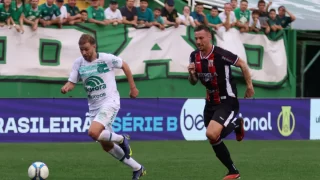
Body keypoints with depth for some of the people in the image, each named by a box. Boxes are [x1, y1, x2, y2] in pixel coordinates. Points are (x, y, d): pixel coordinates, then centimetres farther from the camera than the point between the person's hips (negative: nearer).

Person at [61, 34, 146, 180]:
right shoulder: (79, 63, 0)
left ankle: (121, 139, -1)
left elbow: (124, 66, 5)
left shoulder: (107, 59, -11)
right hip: (94, 107, 6)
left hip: (110, 102, -6)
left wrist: (133, 87, 7)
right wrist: (66, 88, -24)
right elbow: (72, 82, 0)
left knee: (93, 133, -30)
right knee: (106, 146, 10)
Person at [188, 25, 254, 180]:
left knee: (211, 134, -25)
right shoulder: (194, 56, 0)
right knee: (214, 139, 10)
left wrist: (249, 85, -5)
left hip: (227, 102, -7)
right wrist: (191, 73, -12)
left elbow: (242, 64, -9)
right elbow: (193, 82, 10)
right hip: (211, 102, 7)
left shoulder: (220, 54, -21)